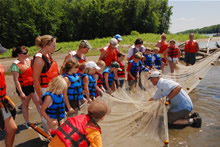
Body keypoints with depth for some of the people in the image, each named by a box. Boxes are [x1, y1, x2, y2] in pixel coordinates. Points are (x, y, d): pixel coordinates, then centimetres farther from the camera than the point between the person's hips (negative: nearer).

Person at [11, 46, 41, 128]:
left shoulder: (28, 60, 4)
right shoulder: (15, 65, -17)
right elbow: (16, 80, -18)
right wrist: (21, 93, -20)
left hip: (32, 85, 5)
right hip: (24, 88, -5)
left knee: (38, 102, 8)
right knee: (25, 104, 11)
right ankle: (27, 122, 29)